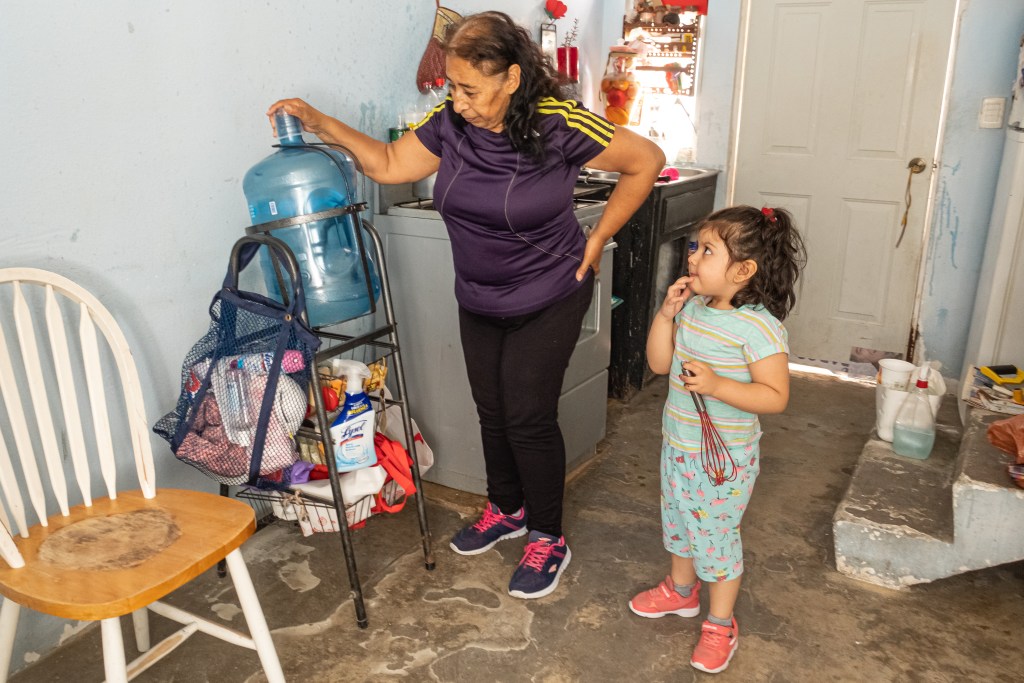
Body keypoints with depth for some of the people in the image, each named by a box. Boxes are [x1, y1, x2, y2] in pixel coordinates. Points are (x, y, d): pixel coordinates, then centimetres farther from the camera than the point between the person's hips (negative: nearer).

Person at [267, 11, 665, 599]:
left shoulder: (559, 125, -22)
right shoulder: (451, 124, -9)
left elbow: (647, 161, -12)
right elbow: (388, 164, 1)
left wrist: (598, 238, -10)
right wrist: (317, 121, -9)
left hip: (548, 300, -5)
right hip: (478, 301, 6)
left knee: (529, 416, -2)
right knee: (492, 412, 15)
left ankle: (549, 538, 19)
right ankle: (507, 510, 38)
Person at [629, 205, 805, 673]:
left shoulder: (759, 327, -23)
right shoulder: (692, 309, -2)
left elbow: (776, 397, -22)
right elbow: (659, 363, 3)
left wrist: (716, 385, -33)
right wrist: (666, 312, -9)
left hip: (723, 458, -7)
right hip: (677, 445, 7)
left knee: (715, 538, 8)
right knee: (678, 524, 24)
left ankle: (720, 625, 30)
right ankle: (681, 590, 49)